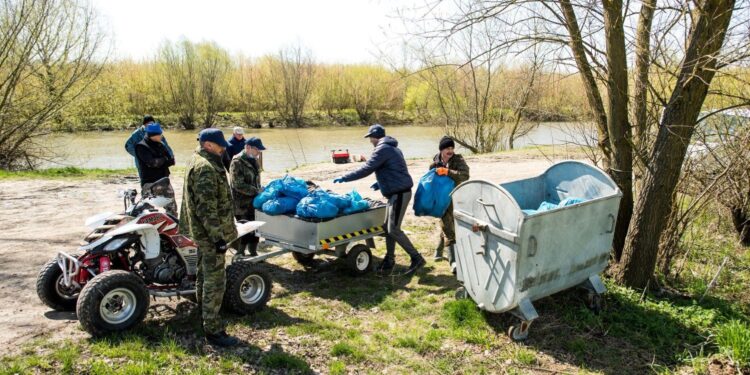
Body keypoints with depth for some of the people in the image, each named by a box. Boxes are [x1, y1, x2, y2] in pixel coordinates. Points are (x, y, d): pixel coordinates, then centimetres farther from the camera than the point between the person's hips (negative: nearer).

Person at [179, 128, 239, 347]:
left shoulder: (198, 163, 15)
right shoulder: (205, 168, -20)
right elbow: (206, 207, -25)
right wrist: (218, 237, -25)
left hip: (202, 232, 11)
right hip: (210, 233, -11)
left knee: (205, 276, 20)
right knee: (215, 282, -5)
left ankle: (205, 317, 34)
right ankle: (213, 331, 1)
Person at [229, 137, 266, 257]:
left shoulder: (254, 161, 13)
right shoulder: (237, 162, -14)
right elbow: (238, 185, -20)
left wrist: (259, 190, 8)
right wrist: (256, 191, -21)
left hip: (254, 201, 7)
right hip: (242, 204, -7)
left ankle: (253, 252, 24)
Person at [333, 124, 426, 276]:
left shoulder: (382, 149, -12)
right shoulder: (392, 148, 19)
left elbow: (366, 169, -18)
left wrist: (344, 178, -11)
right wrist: (381, 183, 20)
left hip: (399, 194, -10)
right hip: (397, 193, 10)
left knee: (393, 230, -9)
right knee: (388, 228, 12)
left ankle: (416, 258, -3)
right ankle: (389, 261, 18)